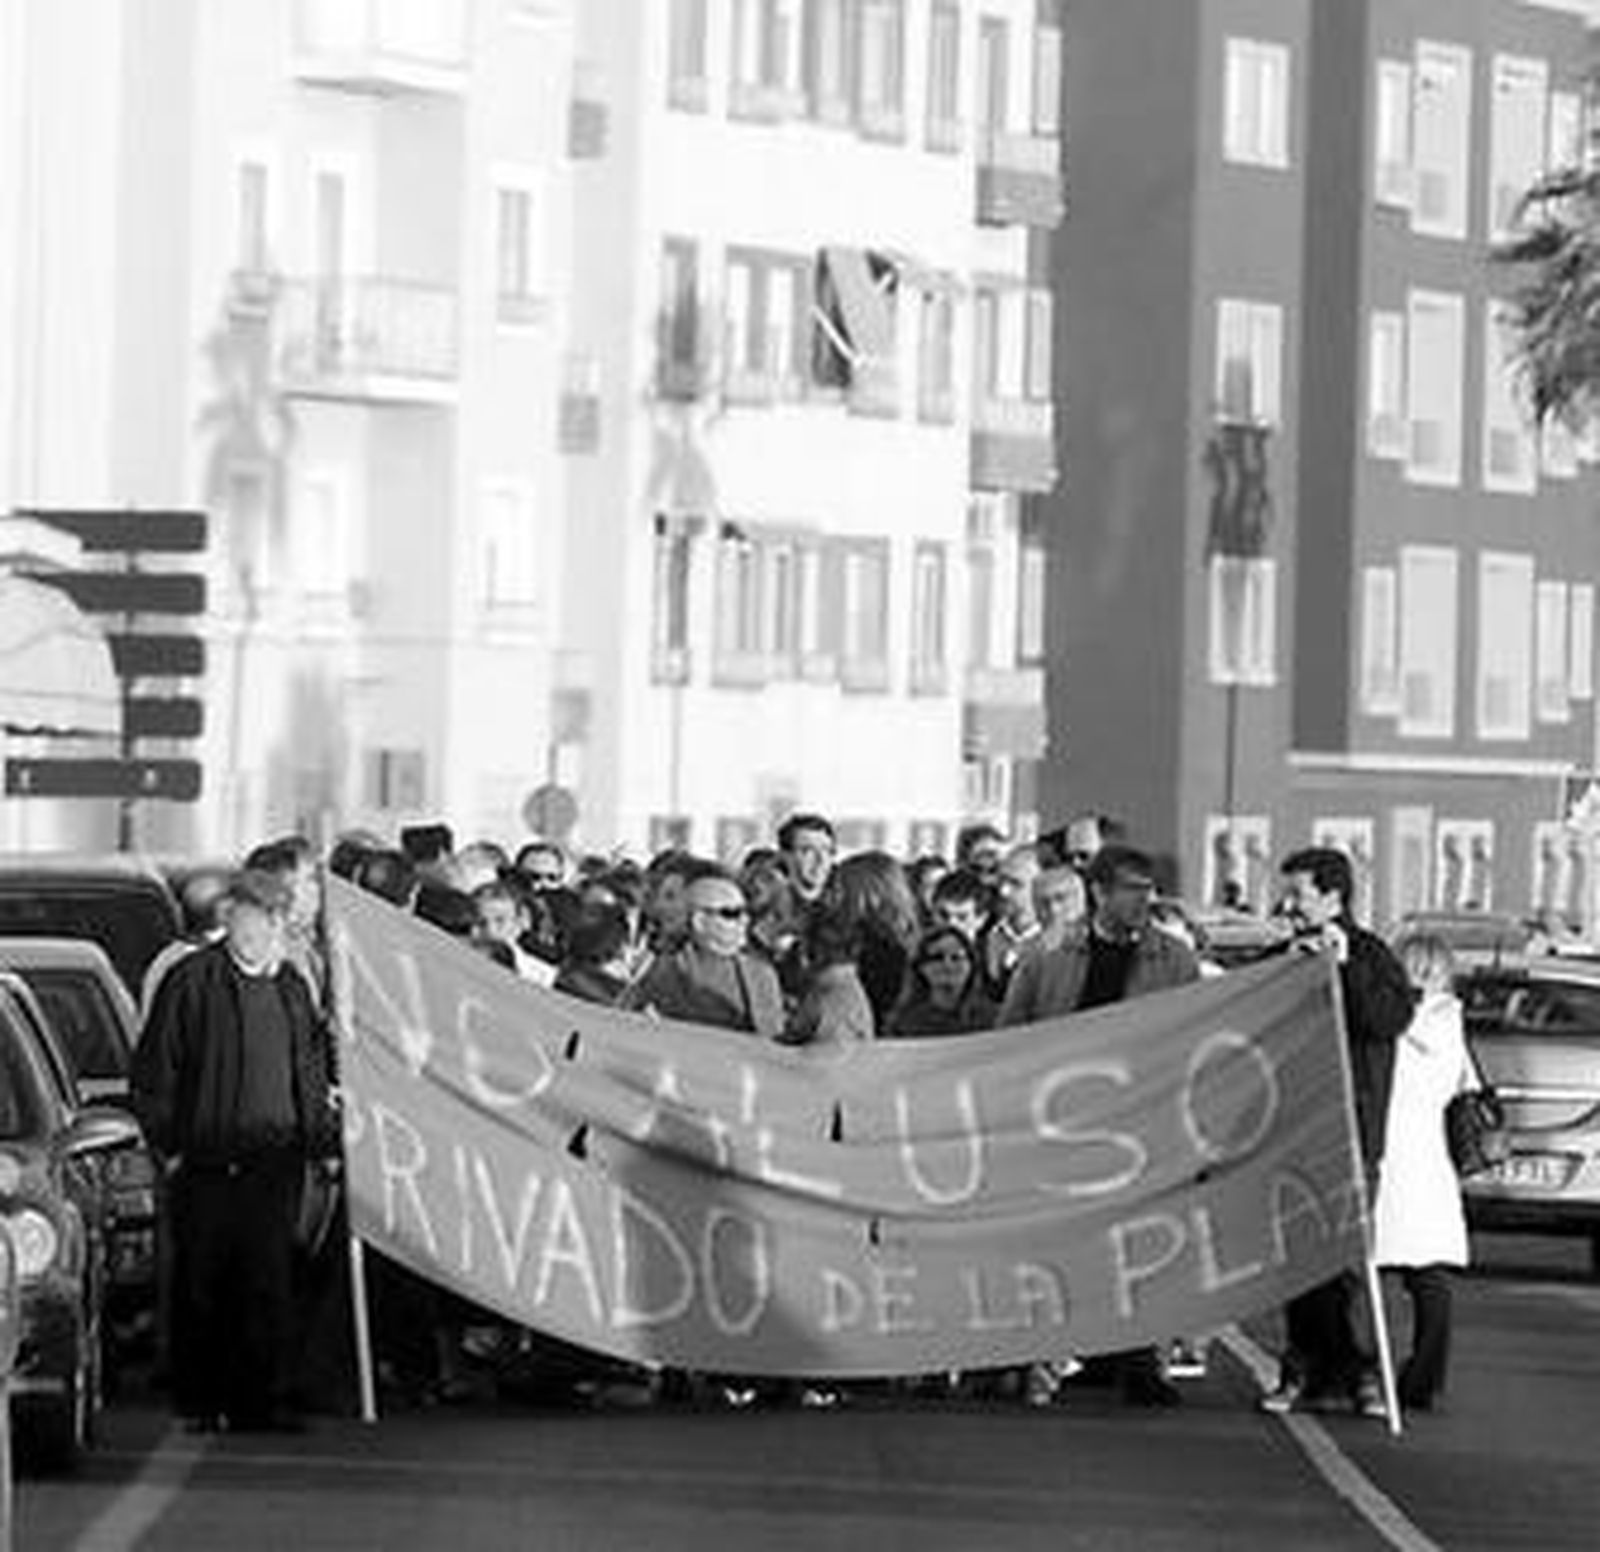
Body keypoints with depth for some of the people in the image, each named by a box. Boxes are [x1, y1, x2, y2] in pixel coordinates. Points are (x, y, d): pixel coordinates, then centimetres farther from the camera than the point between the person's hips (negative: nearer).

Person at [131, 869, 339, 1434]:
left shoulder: (292, 988, 14)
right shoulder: (192, 981, -1)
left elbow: (311, 1075, 22)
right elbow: (153, 1070, -1)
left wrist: (322, 1142, 13)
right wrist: (166, 1143, -5)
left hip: (274, 1162, 4)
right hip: (205, 1162, -4)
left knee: (269, 1285, 0)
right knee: (200, 1287, 3)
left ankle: (262, 1400, 4)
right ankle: (197, 1402, 12)